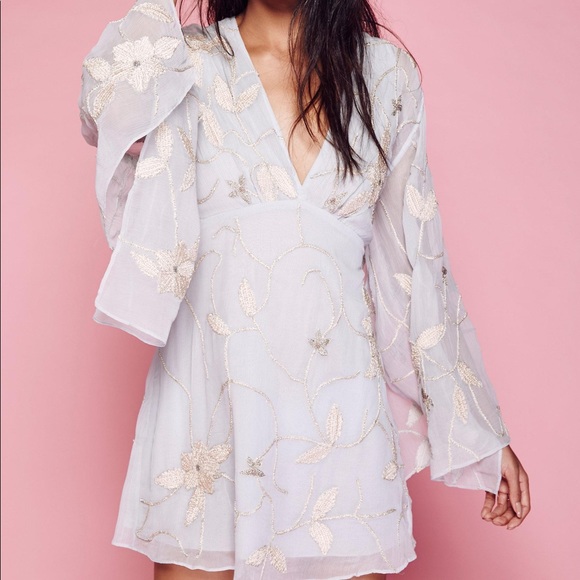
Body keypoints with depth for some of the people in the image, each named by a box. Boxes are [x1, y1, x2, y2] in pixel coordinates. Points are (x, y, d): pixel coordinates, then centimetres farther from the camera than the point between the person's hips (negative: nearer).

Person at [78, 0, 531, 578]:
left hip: (339, 413, 1)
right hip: (204, 399, -1)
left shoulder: (388, 75, 7)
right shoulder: (186, 63, 4)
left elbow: (417, 260, 8)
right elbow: (108, 106, -20)